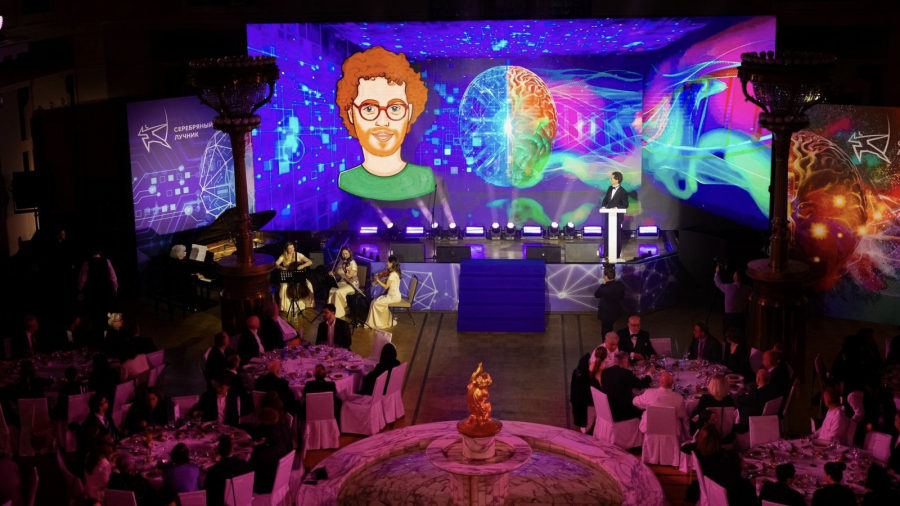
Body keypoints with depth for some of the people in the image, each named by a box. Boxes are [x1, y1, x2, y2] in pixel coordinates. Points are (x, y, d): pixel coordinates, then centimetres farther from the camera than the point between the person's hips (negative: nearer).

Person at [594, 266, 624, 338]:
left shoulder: (604, 287, -32)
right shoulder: (620, 285, -15)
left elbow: (596, 295, -11)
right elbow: (622, 297, 2)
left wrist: (603, 284, -9)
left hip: (605, 313, -6)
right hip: (615, 312, 6)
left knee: (605, 332, 16)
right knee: (609, 329, 29)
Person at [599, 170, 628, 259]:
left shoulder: (622, 192, -14)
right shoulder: (610, 188, 6)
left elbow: (625, 205, -13)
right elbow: (605, 200, 13)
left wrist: (616, 208, -24)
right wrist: (603, 206, -6)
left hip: (617, 216, -6)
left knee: (617, 235, 6)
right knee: (606, 234, 9)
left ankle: (616, 254, 15)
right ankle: (606, 253, 18)